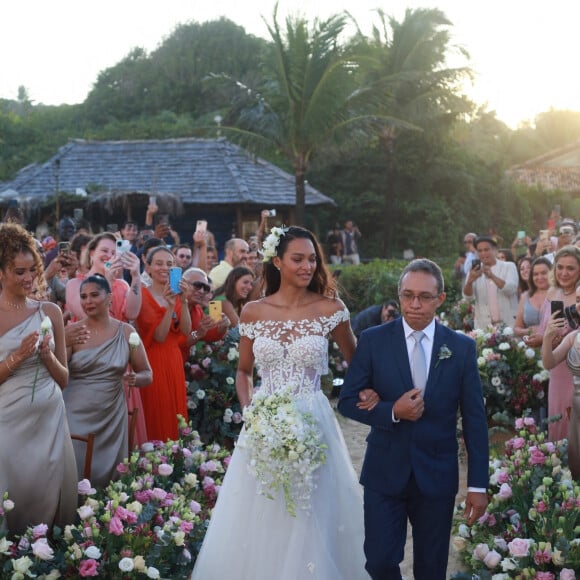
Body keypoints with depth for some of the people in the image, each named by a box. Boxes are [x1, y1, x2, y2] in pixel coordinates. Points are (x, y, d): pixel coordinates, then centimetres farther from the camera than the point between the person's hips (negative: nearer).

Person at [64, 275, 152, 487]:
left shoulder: (126, 332, 2)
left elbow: (147, 375, 7)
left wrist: (135, 379, -15)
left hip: (112, 418, 1)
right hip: (76, 416, -1)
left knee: (108, 475, 7)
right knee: (75, 475, -2)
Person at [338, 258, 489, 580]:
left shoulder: (462, 348, -2)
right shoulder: (373, 340, -4)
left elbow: (474, 419, 0)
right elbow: (347, 401, -1)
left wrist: (478, 485, -2)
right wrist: (392, 412, -19)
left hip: (437, 477, 1)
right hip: (385, 472, -1)